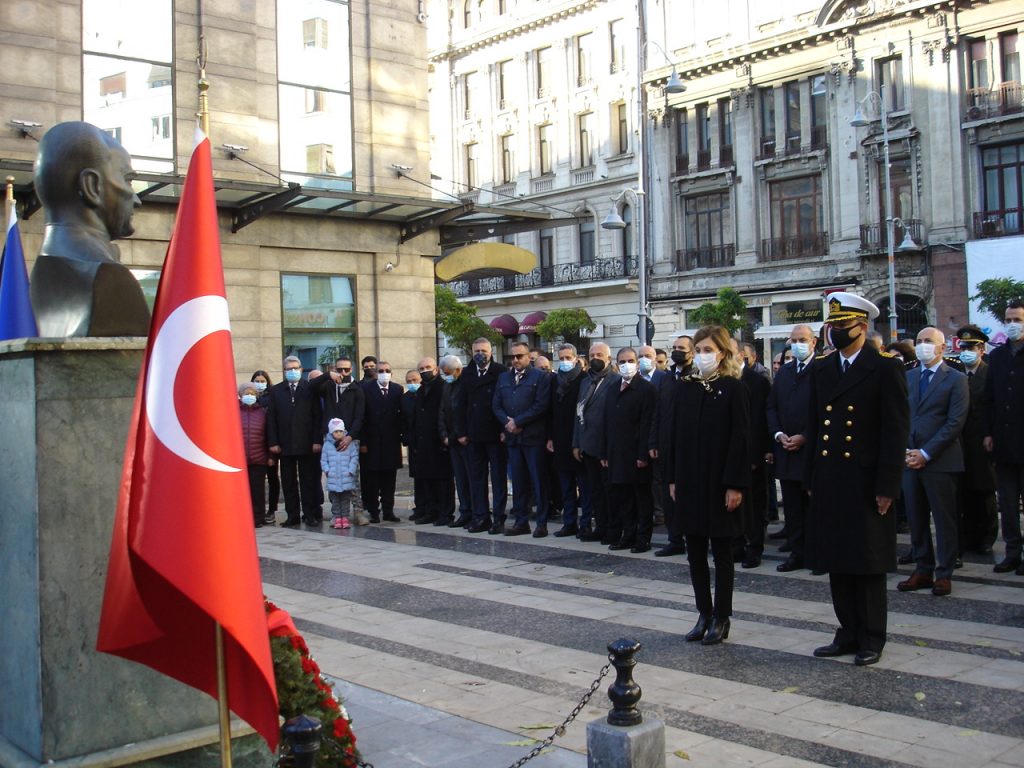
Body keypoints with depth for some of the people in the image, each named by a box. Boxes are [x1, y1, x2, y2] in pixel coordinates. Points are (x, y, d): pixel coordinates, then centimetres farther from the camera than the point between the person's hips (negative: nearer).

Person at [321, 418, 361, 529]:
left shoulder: (350, 444, 0)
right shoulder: (327, 445, 4)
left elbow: (354, 458, 1)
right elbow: (323, 460, 8)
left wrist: (351, 471, -7)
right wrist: (327, 471, -4)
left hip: (347, 479, -1)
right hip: (333, 479, 1)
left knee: (346, 499, 5)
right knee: (335, 499, 6)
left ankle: (345, 517, 10)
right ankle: (337, 517, 11)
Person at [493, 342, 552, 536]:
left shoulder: (540, 376, -2)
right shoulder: (503, 378, 15)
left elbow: (541, 406, -12)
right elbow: (496, 405, 11)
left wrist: (517, 422, -13)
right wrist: (507, 422, -7)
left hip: (534, 436, -5)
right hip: (512, 437, 5)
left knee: (538, 481, -1)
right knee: (518, 481, 8)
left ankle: (542, 523, 4)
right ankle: (520, 521, 14)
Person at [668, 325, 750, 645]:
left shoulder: (733, 388, -7)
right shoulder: (685, 387, 6)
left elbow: (741, 439, -10)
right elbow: (675, 435, 8)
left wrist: (735, 485, -14)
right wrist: (673, 478, 5)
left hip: (720, 483, -5)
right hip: (689, 483, 5)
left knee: (722, 552, 6)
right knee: (695, 551, 10)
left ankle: (721, 619, 16)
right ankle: (704, 614, 21)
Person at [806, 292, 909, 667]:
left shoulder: (886, 369, -6)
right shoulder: (820, 368, 11)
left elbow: (896, 432, -8)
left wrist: (887, 487, -13)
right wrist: (810, 478, 8)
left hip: (866, 482, -5)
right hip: (828, 481, 5)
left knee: (868, 565, 4)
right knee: (837, 563, 10)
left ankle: (871, 638, 16)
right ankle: (849, 633, 21)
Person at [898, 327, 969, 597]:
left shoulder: (956, 379, -2)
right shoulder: (907, 377, 13)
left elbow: (955, 423, -9)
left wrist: (926, 453, -13)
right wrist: (905, 450, -2)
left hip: (940, 461, -5)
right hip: (910, 459, 5)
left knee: (944, 520, 3)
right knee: (916, 519, 8)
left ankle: (944, 573, 11)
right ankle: (923, 570, 16)